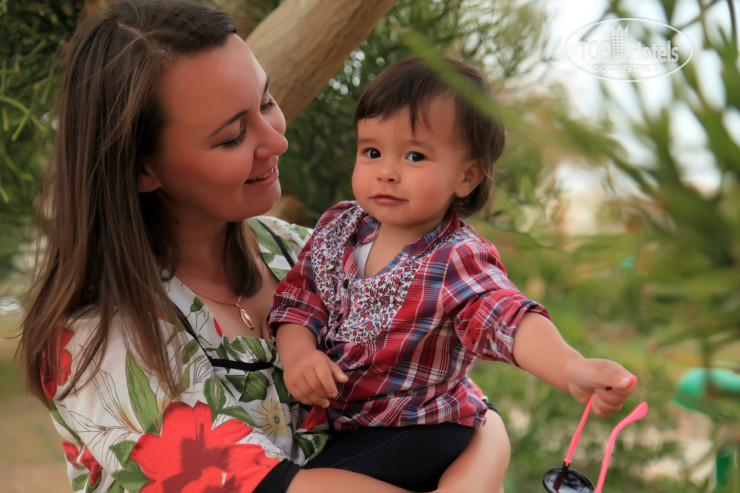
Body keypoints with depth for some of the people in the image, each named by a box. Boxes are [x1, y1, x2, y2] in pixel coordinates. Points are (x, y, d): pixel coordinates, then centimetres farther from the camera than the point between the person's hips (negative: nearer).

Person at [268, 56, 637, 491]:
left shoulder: (459, 262, -22)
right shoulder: (337, 228, -4)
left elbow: (511, 320, -38)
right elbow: (298, 301, -1)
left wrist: (573, 370, -58)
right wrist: (298, 354, -24)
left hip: (416, 430, -6)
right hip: (330, 413, 6)